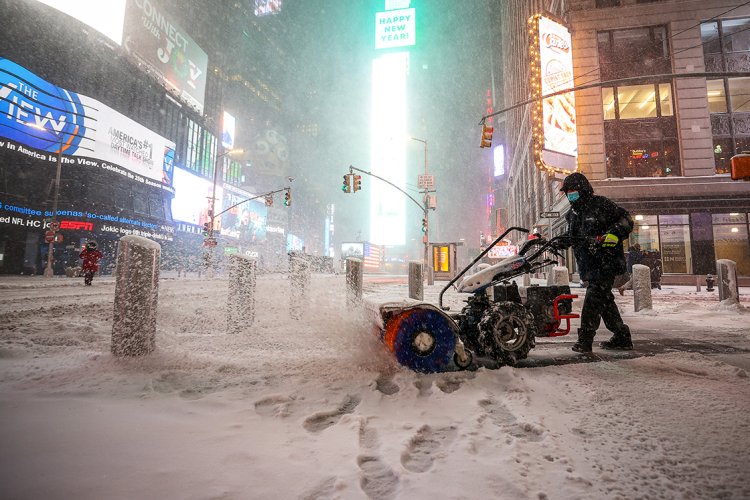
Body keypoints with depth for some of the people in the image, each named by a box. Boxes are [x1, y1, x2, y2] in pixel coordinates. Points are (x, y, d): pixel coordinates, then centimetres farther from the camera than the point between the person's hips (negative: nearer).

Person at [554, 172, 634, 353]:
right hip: (590, 265, 9)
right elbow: (572, 237, 24)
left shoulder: (601, 204, -6)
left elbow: (626, 220, -10)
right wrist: (560, 242, 5)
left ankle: (585, 339, -8)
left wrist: (611, 236, -23)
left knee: (593, 300, -12)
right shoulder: (573, 214, 18)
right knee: (605, 300, 14)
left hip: (605, 262, -9)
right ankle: (622, 337, 26)